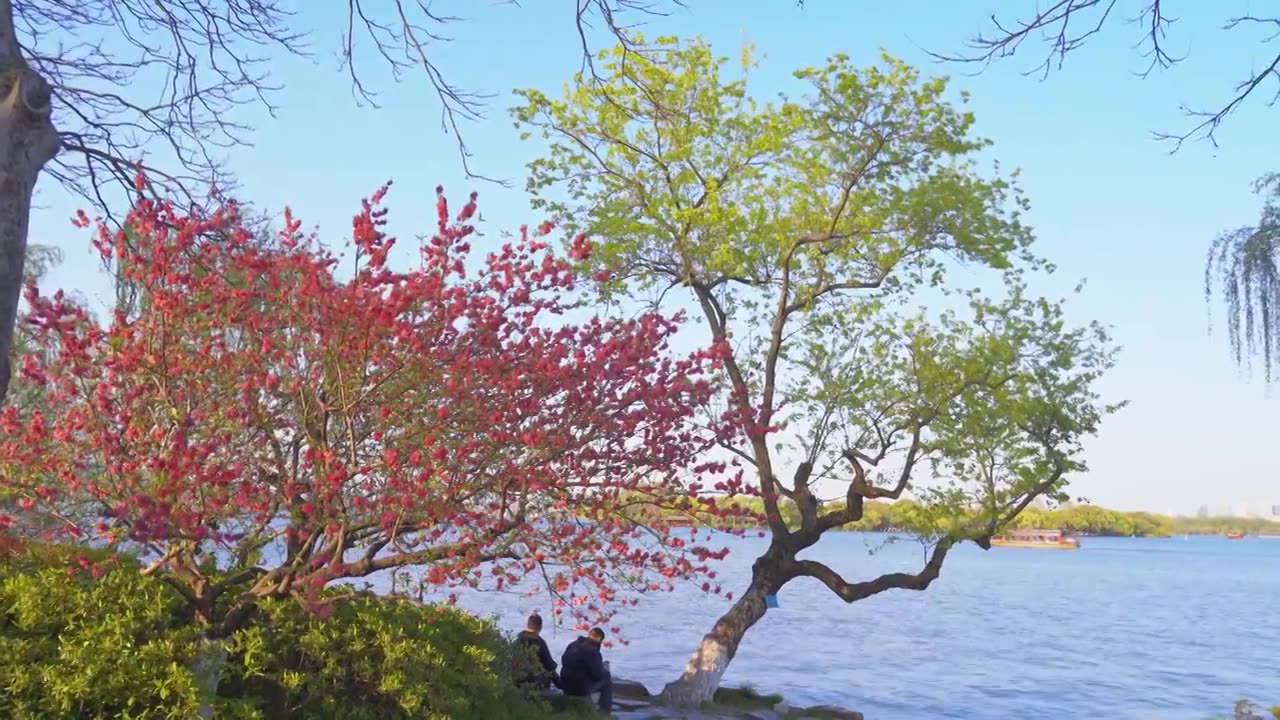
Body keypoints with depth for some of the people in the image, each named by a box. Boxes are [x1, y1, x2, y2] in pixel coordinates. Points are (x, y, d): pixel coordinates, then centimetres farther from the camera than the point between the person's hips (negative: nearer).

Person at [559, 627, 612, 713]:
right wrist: (604, 670, 6)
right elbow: (598, 676, -18)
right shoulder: (592, 651, -21)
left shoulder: (572, 645, 3)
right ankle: (605, 712, 15)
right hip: (581, 688, -7)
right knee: (607, 681, 13)